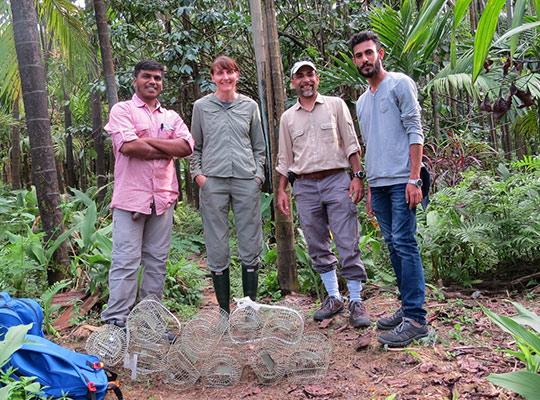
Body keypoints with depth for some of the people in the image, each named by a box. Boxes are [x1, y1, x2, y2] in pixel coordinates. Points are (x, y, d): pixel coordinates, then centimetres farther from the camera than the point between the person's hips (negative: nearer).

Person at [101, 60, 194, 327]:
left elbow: (186, 147, 0)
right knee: (126, 262, -6)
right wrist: (168, 151, -4)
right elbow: (128, 146, -14)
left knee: (157, 260, 9)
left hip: (163, 198, 5)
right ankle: (116, 321, 1)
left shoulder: (171, 117, 18)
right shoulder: (122, 110, 4)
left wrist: (149, 140, -9)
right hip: (131, 197, -5)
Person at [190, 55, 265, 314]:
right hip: (212, 181, -1)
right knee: (217, 249, 1)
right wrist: (197, 173, -1)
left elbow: (259, 146, 16)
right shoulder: (202, 106, 10)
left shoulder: (250, 106, 13)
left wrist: (258, 174, 4)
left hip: (246, 181, 1)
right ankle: (224, 310, 11)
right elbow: (195, 147, 13)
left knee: (251, 247, 2)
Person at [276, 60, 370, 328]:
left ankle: (355, 301, 3)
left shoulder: (335, 105, 7)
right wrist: (281, 190, 9)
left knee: (348, 244, -5)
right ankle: (333, 297, 20)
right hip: (305, 186, 3)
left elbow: (351, 144, 3)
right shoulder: (287, 117, 13)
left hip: (337, 180, -3)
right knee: (317, 246, 7)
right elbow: (285, 159, 15)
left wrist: (357, 176, -6)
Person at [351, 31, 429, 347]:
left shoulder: (400, 84, 1)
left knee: (404, 243, -11)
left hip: (401, 181, -7)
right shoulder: (362, 101, 21)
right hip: (378, 184, 7)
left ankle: (415, 318, -8)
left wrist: (414, 179, -16)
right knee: (393, 245, 8)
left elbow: (415, 132, -7)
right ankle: (408, 307, 17)